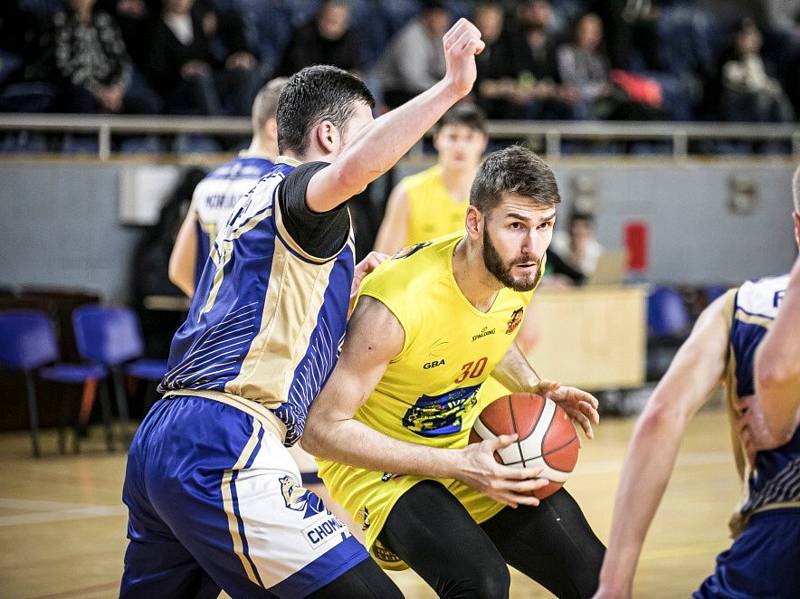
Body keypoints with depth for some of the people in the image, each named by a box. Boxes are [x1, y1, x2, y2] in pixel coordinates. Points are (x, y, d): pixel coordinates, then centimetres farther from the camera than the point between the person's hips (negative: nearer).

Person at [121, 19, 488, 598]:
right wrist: (451, 86, -24)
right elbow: (356, 169, -26)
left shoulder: (257, 203, 26)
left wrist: (349, 284, 29)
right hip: (222, 448, -10)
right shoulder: (295, 189, -2)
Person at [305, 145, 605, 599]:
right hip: (379, 461, -7)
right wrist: (455, 467, -29)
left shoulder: (522, 269, -10)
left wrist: (535, 389, -5)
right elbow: (323, 429, -27)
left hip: (471, 449, 7)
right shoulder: (399, 302, -32)